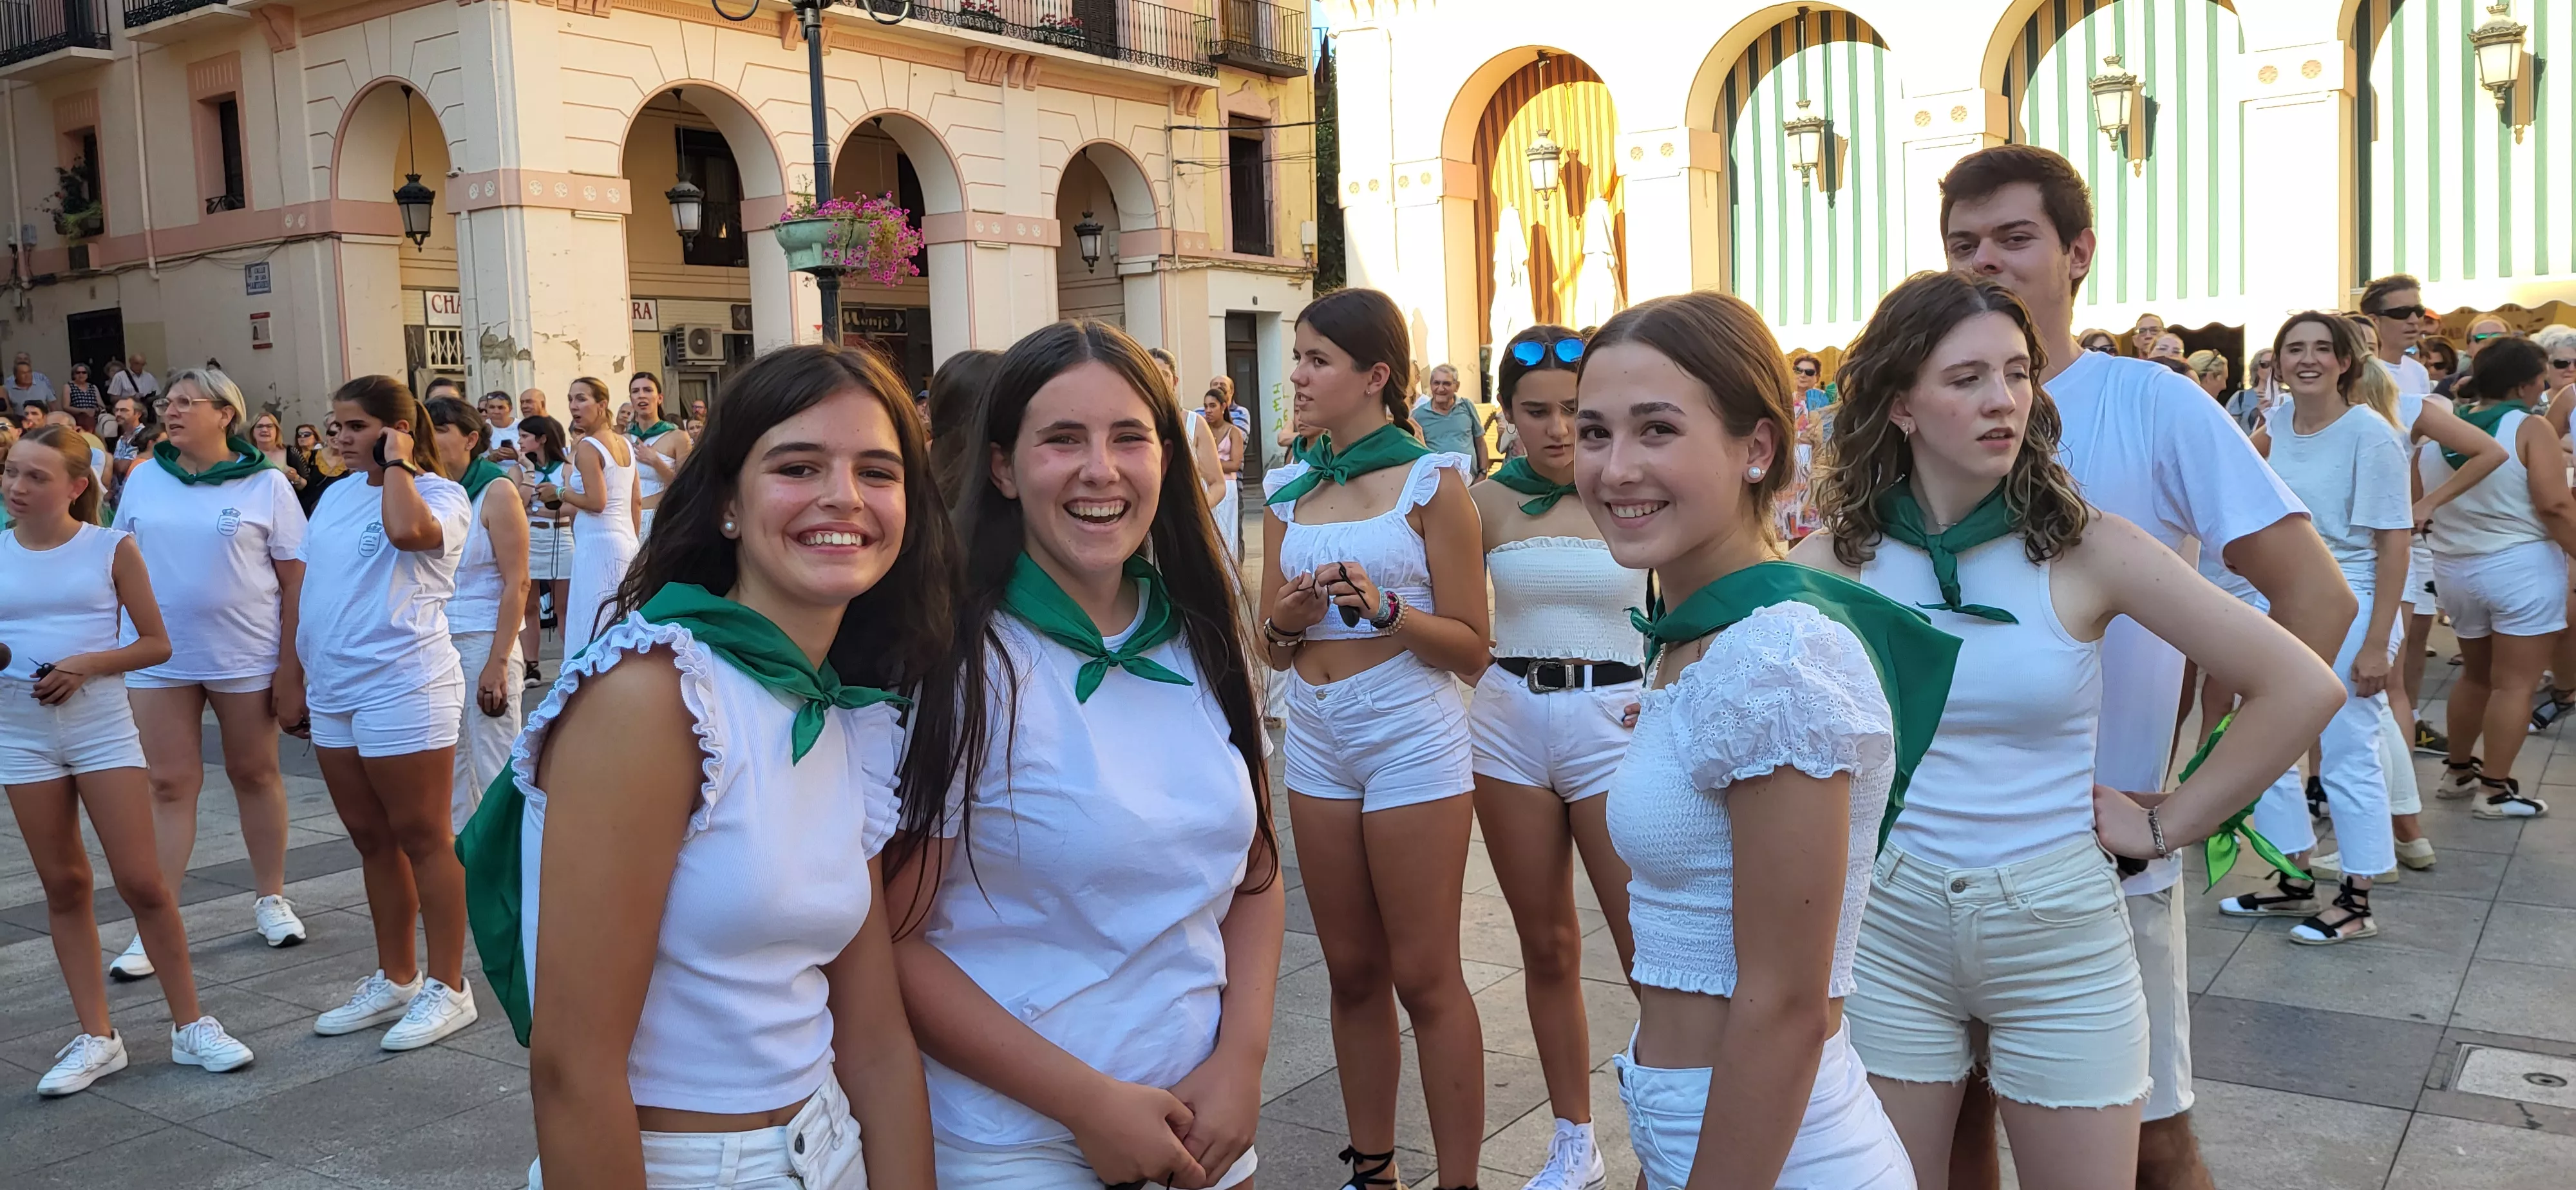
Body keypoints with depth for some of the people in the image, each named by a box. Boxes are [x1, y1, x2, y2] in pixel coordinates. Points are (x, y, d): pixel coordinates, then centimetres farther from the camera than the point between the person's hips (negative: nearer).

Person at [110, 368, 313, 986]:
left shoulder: (265, 483, -4)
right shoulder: (144, 479, 5)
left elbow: (296, 580, -4)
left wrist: (291, 670, -8)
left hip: (247, 656, -2)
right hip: (159, 657, 2)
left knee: (254, 774, 9)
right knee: (169, 784, 2)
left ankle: (270, 899, 23)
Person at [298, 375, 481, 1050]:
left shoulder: (440, 495, -7)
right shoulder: (336, 495, 15)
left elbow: (408, 529, -31)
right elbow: (310, 587, 20)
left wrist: (396, 463, -16)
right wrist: (301, 672, 17)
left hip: (403, 689, -8)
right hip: (332, 693, 8)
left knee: (423, 839, -2)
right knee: (371, 840, 14)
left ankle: (448, 988, 7)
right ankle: (395, 980, 26)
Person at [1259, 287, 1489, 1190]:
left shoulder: (1432, 482, -6)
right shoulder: (1288, 490, 8)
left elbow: (1472, 649, -7)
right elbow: (1271, 646, 12)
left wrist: (1385, 608, -22)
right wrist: (1287, 618, -9)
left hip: (1412, 743, -5)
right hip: (1317, 744, 5)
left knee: (1426, 978, 0)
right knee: (1351, 971, 13)